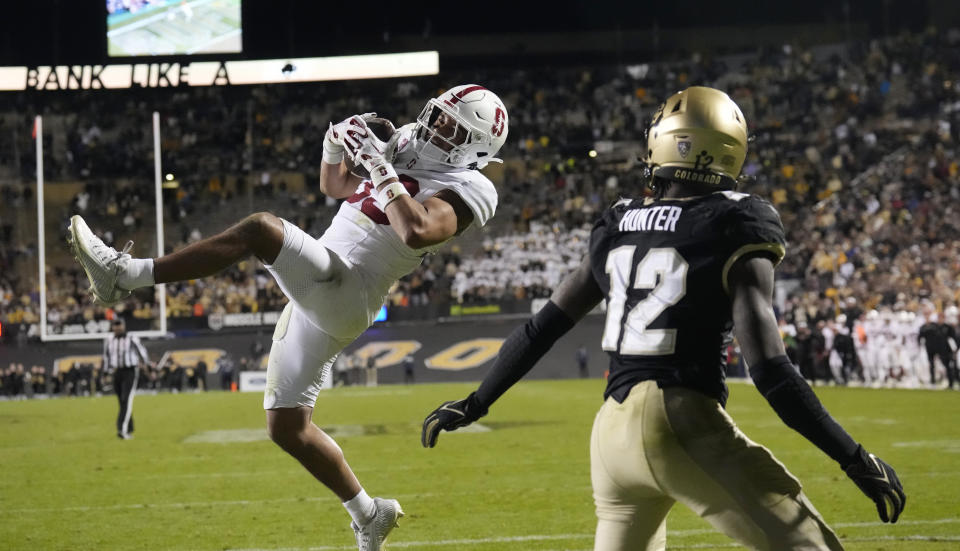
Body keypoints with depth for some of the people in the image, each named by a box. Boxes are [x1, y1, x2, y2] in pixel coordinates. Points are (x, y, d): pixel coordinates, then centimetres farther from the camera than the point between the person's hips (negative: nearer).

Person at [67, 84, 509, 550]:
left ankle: (126, 274, -32)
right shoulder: (410, 165, 21)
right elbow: (334, 186, 34)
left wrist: (380, 168, -20)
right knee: (287, 428, 10)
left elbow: (417, 231, -26)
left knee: (261, 228, -30)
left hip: (344, 296, -10)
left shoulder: (465, 188, -5)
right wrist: (337, 145, 14)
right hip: (314, 300, 10)